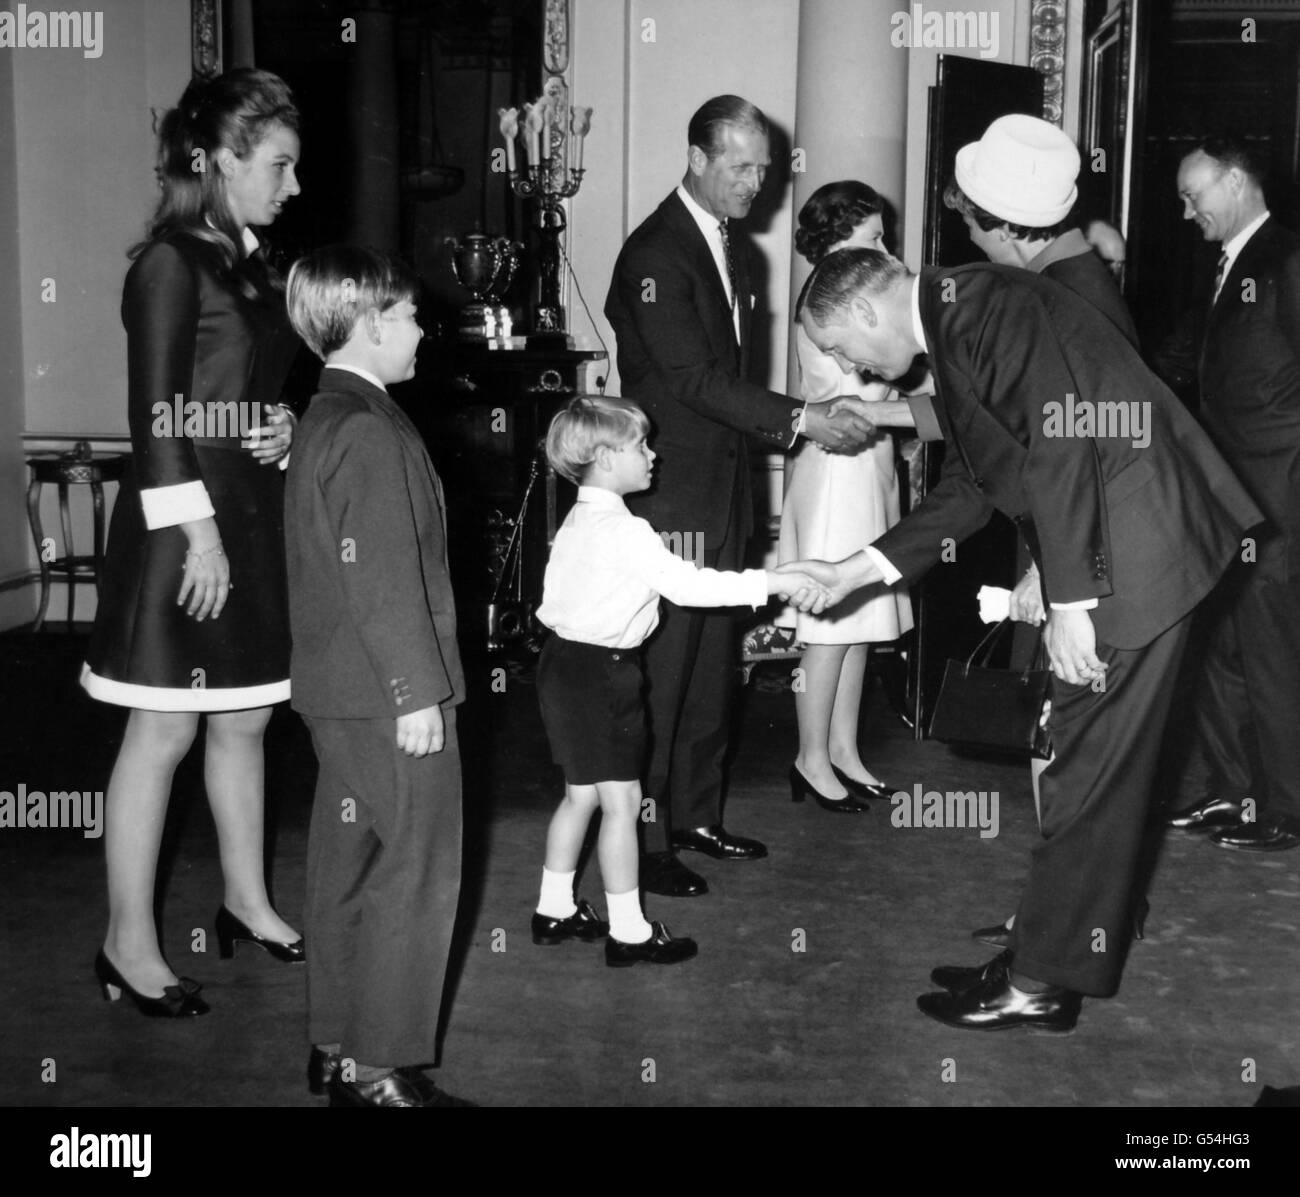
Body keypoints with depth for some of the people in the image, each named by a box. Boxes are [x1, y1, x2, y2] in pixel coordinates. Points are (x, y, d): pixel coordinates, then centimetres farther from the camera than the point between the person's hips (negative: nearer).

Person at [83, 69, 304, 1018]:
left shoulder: (254, 264, 12)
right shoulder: (172, 262, -12)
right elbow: (156, 413, -16)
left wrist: (288, 426, -1)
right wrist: (198, 534, -19)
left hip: (254, 516, 8)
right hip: (188, 524, -8)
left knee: (244, 720, 15)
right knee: (163, 731, -1)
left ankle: (248, 902, 29)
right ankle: (129, 944, 10)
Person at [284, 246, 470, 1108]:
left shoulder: (324, 419, 14)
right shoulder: (370, 432, -18)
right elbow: (384, 580, -22)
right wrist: (417, 692, -19)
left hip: (337, 693, 10)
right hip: (389, 696, -10)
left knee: (349, 863, 16)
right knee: (416, 871, -2)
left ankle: (339, 1048, 26)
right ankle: (384, 1069, 5)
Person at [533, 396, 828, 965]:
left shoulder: (577, 519, 10)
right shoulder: (624, 531, -20)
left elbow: (554, 597, 14)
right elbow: (688, 585, -26)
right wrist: (774, 582, -24)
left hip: (566, 658, 10)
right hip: (601, 671, -10)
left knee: (580, 794, 18)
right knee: (621, 800, -2)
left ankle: (555, 909, 28)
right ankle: (628, 931, 6)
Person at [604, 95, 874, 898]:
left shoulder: (735, 248, 13)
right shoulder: (656, 253, -15)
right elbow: (695, 379, -22)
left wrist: (760, 437, 15)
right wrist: (800, 420, -26)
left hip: (723, 490, 9)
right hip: (670, 496, -9)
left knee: (713, 664, 15)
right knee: (661, 669, -3)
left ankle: (698, 814, 27)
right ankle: (645, 838, 7)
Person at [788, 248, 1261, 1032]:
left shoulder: (986, 303, -14)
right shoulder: (956, 330, 16)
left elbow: (1061, 443, -22)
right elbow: (970, 491, 20)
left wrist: (1071, 600, -21)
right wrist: (854, 572, 18)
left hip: (1130, 552, -10)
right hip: (1095, 560, 10)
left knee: (1087, 774, -2)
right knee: (1083, 766, 16)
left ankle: (1041, 983, 8)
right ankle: (1052, 947, 27)